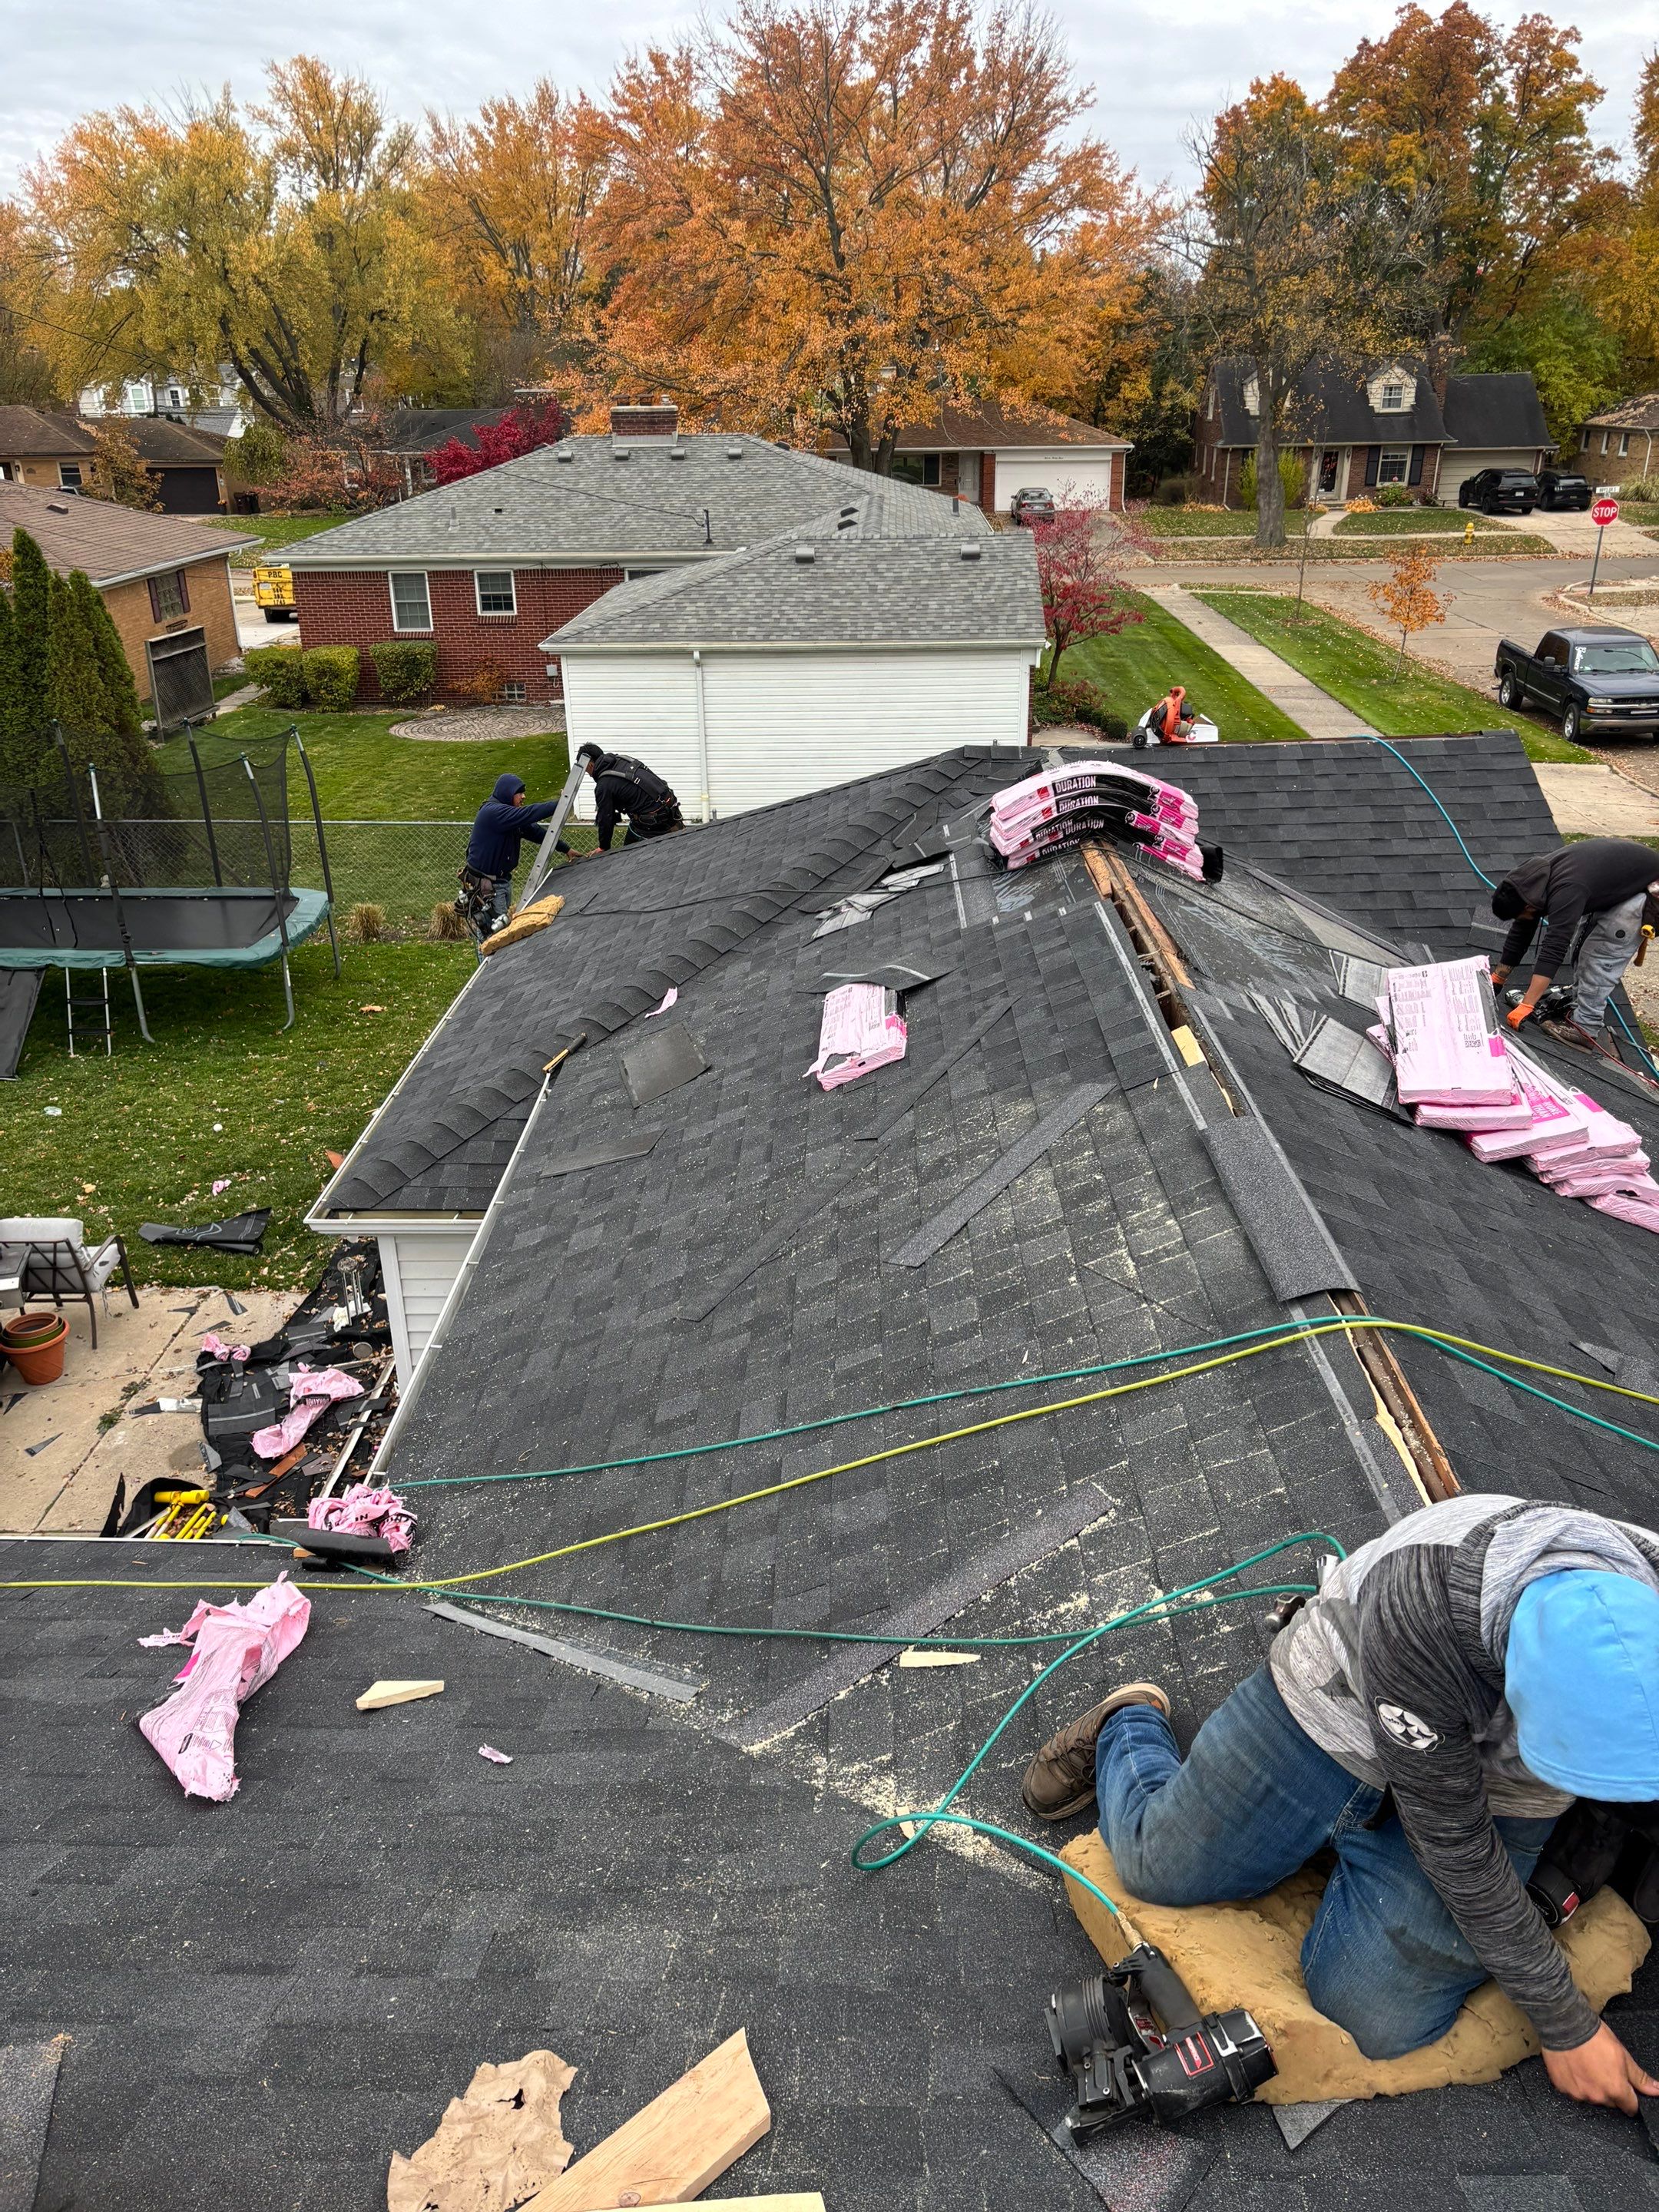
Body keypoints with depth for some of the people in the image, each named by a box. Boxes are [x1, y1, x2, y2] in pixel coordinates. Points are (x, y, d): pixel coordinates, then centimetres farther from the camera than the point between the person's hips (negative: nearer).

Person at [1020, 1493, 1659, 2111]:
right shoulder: (1422, 1610, -43)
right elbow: (1451, 1841, -29)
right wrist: (1565, 2027, -19)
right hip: (1337, 1705, -2)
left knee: (1378, 2020, -7)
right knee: (1158, 1866, 7)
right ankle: (1132, 1726, 41)